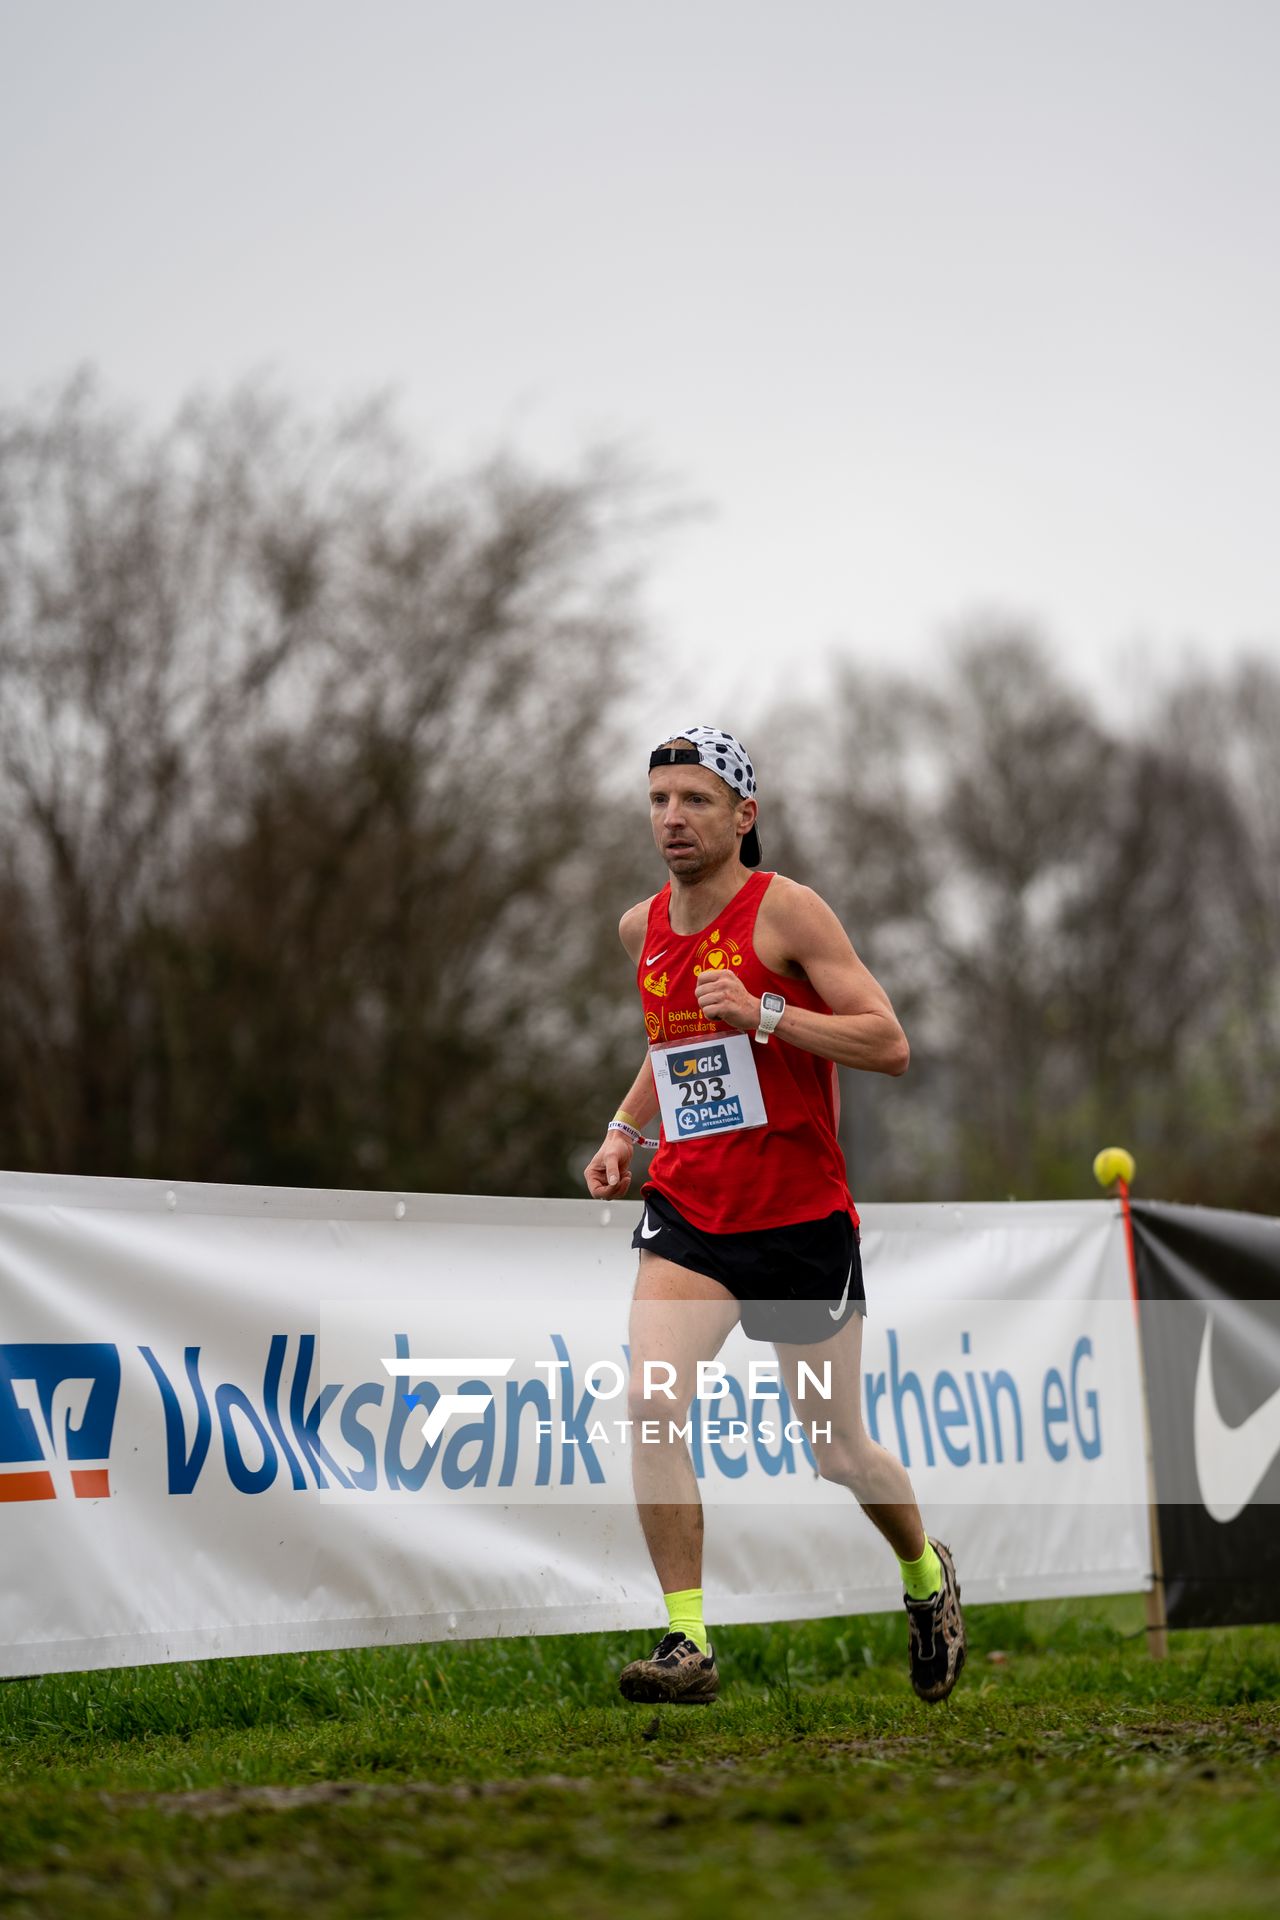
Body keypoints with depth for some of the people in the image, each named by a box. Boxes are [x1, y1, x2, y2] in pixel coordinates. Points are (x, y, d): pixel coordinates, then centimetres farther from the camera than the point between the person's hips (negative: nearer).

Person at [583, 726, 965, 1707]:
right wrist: (625, 1128, 11)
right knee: (650, 1402, -20)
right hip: (687, 1209, 4)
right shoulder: (642, 928, 8)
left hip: (801, 1217, -4)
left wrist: (764, 1011, -25)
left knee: (842, 1453, 7)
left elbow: (890, 1044, -14)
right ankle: (688, 1642, -14)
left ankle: (927, 1575, 39)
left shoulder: (787, 910, -10)